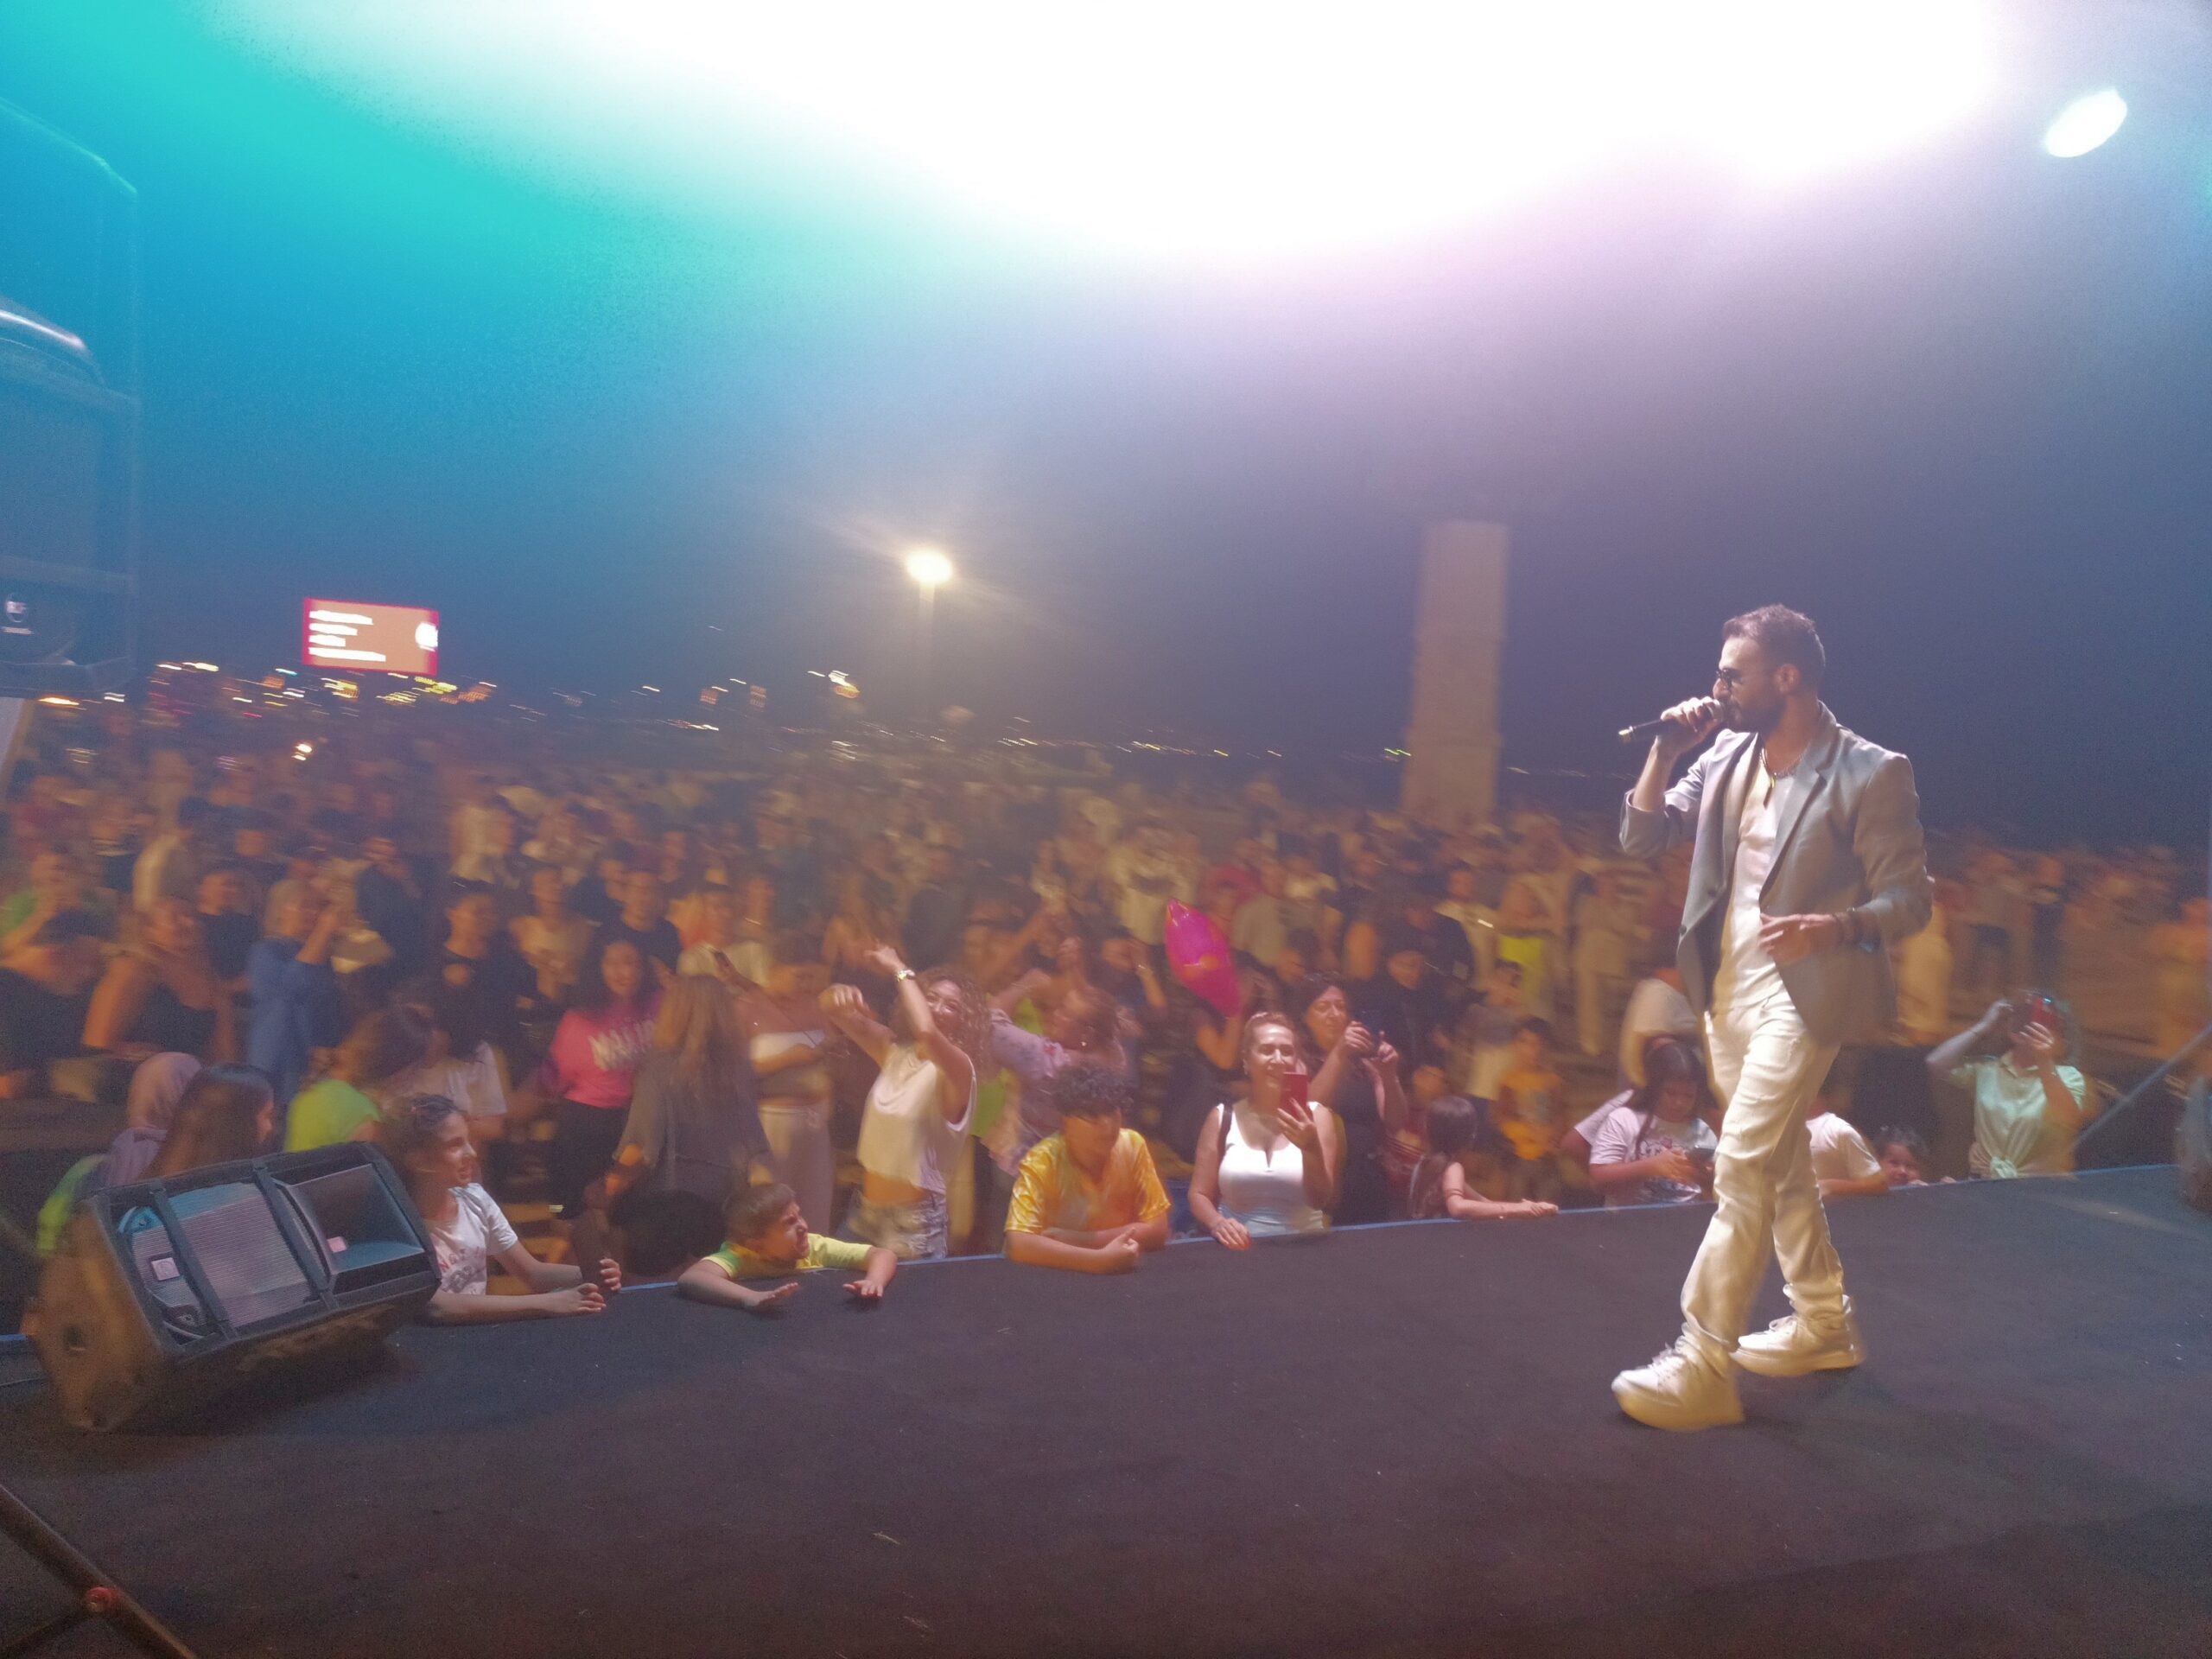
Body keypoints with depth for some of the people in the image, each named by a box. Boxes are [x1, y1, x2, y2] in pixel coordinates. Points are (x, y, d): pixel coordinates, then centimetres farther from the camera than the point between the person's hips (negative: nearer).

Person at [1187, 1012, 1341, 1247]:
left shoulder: (1317, 1116, 4)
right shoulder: (1221, 1117, 5)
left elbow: (1321, 1201, -3)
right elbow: (1199, 1195, 6)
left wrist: (1311, 1149, -19)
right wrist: (1218, 1224, -14)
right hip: (1240, 1249, 0)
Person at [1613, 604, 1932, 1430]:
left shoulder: (1871, 774, -13)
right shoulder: (1727, 756, 4)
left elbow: (1909, 901, -11)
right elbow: (1640, 839, 5)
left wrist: (1833, 926, -30)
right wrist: (1665, 750, -7)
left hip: (1800, 994, -7)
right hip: (1725, 987, 7)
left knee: (1741, 1166, -13)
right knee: (1781, 1161, 18)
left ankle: (1702, 1367, -7)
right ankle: (1824, 1322, 35)